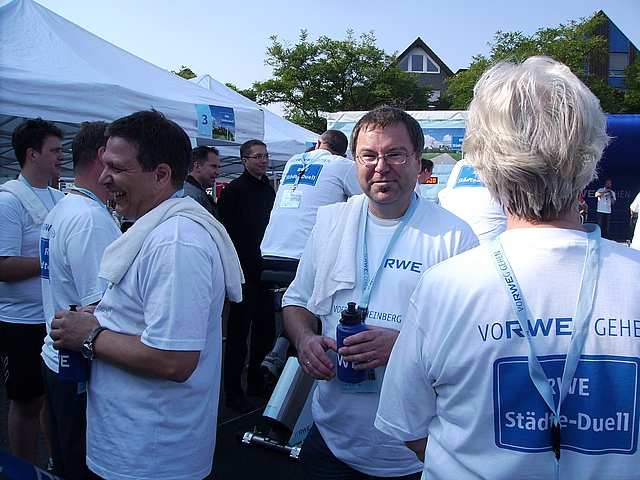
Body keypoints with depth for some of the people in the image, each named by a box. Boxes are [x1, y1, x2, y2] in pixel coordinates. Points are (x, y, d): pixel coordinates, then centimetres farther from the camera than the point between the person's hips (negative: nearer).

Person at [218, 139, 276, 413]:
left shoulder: (268, 189, 14)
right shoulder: (234, 191, -9)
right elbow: (226, 233, -13)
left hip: (265, 271, 7)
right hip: (245, 274, -7)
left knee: (265, 331, 15)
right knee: (238, 334, 1)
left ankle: (256, 383, 31)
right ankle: (233, 393, 12)